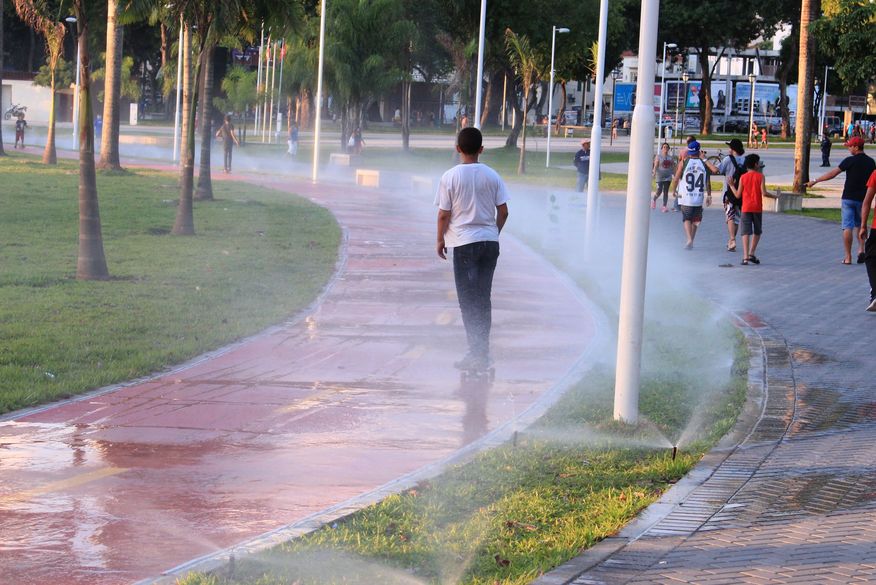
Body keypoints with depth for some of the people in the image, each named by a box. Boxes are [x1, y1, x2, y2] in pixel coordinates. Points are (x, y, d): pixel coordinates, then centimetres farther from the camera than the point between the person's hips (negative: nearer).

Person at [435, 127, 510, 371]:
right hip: (490, 241, 4)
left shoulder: (450, 177, -9)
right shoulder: (492, 175, 2)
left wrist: (440, 240, 6)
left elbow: (444, 214, -7)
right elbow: (503, 211, 4)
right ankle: (483, 351, 18)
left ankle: (477, 353, -5)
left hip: (464, 243, -4)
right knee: (483, 298, 14)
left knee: (468, 300, 1)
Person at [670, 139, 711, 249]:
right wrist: (709, 195, 12)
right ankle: (691, 240, 23)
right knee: (695, 219, 16)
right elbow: (707, 182, 2)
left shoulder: (683, 162, -6)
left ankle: (689, 239, -16)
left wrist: (674, 190, 14)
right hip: (699, 197, 2)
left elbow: (676, 178, -3)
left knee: (686, 218, 4)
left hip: (685, 197, -2)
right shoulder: (703, 164, -1)